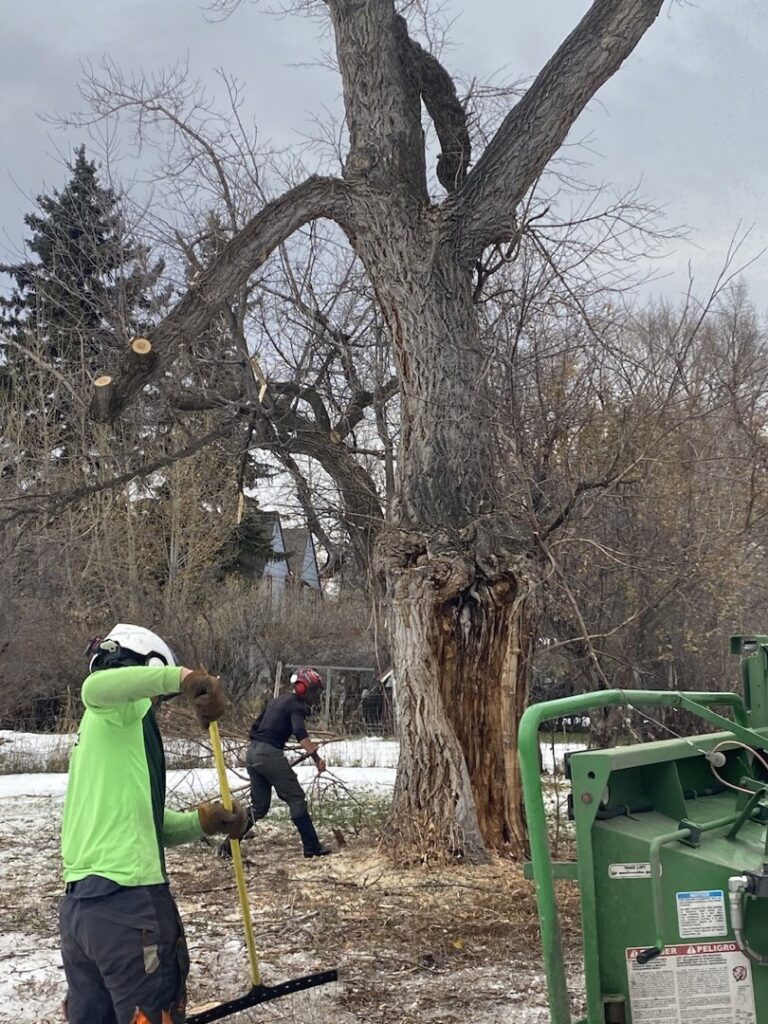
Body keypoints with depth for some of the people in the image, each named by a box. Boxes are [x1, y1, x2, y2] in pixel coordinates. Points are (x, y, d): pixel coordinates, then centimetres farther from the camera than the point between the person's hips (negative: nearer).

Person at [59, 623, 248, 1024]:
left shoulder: (97, 723, 22)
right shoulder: (126, 707, -3)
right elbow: (95, 687, -30)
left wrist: (203, 821, 7)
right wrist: (183, 677, -37)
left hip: (77, 904, 9)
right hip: (127, 901, -9)